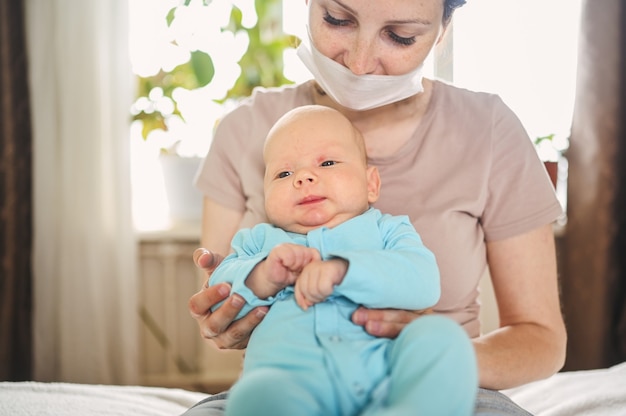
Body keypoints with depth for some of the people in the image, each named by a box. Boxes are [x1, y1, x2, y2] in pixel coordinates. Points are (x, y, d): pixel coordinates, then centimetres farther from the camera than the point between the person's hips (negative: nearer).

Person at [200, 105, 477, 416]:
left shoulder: (386, 230, 23)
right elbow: (219, 299, 18)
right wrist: (263, 278, -4)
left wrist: (343, 270, -15)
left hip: (385, 367, 2)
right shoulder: (260, 240, 30)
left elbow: (423, 284, 2)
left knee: (442, 335, -32)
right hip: (291, 373, -1)